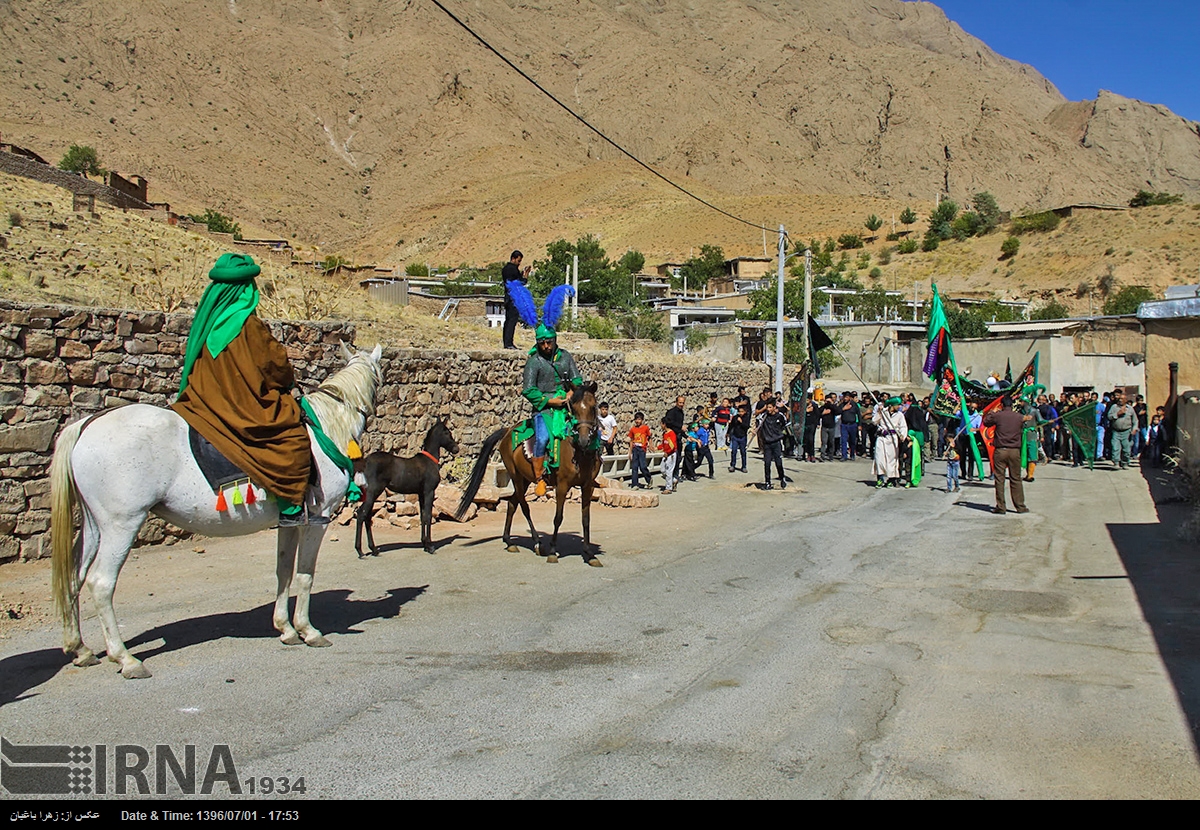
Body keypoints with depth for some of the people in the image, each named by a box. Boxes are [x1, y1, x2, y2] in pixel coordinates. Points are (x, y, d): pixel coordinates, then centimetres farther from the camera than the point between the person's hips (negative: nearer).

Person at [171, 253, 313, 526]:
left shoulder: (207, 319, 6)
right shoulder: (248, 325, -18)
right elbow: (275, 362, -10)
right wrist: (287, 382, 11)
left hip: (204, 405, 9)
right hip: (245, 408, -9)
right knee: (293, 437, -5)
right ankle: (291, 508, -8)